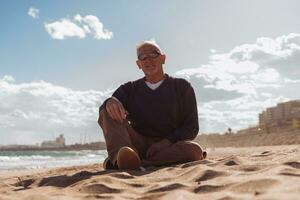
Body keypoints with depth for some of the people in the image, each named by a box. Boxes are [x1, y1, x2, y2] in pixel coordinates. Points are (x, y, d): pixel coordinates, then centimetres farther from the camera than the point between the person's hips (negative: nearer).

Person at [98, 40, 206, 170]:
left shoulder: (182, 86, 10)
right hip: (137, 145, 1)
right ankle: (120, 155, -46)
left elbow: (191, 126, 3)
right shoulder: (130, 89, 15)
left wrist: (168, 141, -16)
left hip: (168, 147, -1)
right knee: (109, 111, -17)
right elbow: (104, 110, -2)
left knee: (194, 149, -33)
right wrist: (110, 101, -27)